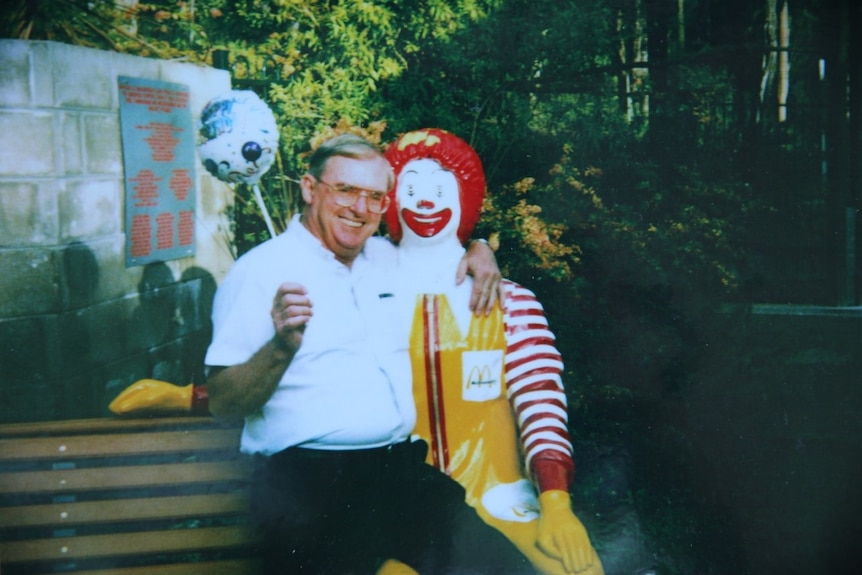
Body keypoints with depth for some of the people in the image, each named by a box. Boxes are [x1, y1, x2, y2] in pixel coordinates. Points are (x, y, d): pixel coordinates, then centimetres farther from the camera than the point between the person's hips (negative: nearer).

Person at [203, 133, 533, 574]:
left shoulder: (389, 259, 19)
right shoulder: (261, 271, 1)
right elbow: (221, 401, -4)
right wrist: (282, 347, -23)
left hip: (404, 466, 5)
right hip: (307, 476, -5)